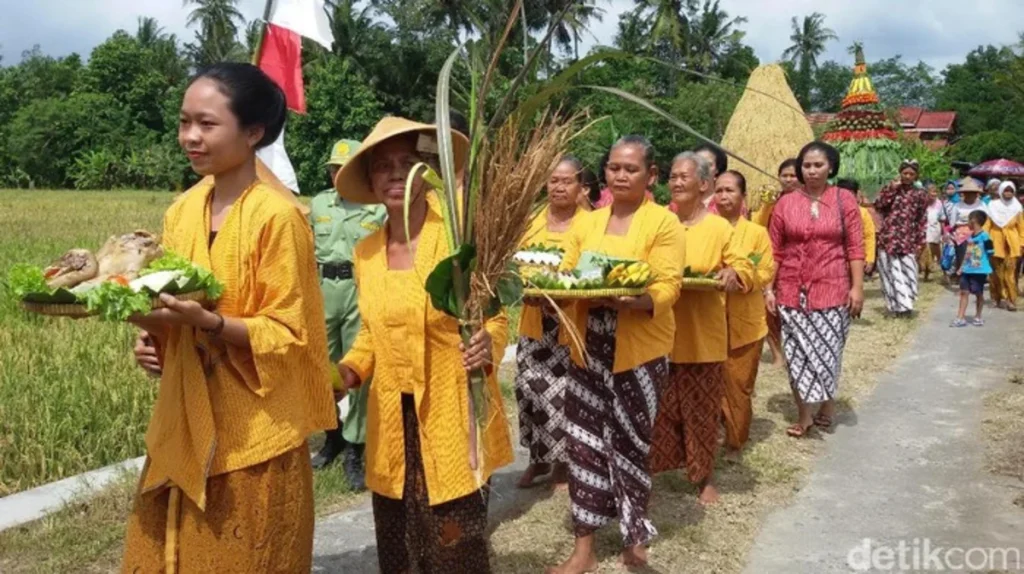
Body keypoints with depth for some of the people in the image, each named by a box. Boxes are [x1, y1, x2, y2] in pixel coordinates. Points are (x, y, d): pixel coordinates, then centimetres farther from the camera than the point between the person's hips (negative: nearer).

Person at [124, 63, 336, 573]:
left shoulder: (277, 215, -14)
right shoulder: (182, 211, 6)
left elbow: (287, 333, -14)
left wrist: (205, 320, -26)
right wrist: (154, 334, -4)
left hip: (253, 434, -6)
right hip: (183, 426, 7)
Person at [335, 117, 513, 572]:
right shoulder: (366, 251, 5)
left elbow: (495, 317, -4)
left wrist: (488, 344, -25)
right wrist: (349, 369, 0)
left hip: (452, 416, -4)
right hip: (392, 421, 5)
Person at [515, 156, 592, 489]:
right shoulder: (533, 221, 8)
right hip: (535, 320, 4)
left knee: (564, 393, -2)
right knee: (529, 388, 5)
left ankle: (562, 462, 18)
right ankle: (538, 458, 23)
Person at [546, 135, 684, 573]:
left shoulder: (664, 223, -5)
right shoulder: (589, 222, 11)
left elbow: (667, 288, -14)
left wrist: (629, 300, -32)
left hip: (638, 350, -4)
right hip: (588, 348, 5)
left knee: (627, 443, 6)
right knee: (585, 441, 5)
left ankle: (634, 534, 27)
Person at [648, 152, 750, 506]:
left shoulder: (719, 228, -2)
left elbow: (745, 268, -5)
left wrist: (733, 274, -26)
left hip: (703, 336, -2)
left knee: (701, 409, 8)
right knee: (661, 408, 7)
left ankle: (704, 478, 23)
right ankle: (654, 468, 21)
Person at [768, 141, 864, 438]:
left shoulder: (844, 199, 0)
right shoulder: (786, 202, 3)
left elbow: (855, 247, -1)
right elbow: (774, 250, 4)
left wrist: (857, 286, -7)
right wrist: (768, 288, 1)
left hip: (832, 289, -1)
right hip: (792, 290, 1)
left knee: (827, 351, 7)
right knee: (797, 352, 4)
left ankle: (826, 404, 28)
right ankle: (804, 414, 14)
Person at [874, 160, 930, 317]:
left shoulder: (920, 195, 7)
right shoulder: (890, 190, 8)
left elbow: (921, 222, 6)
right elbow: (878, 206, -10)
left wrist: (919, 243, 1)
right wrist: (892, 188, -9)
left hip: (907, 240, 0)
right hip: (888, 238, 0)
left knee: (907, 273, -1)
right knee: (891, 272, 2)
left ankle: (904, 305, 10)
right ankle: (895, 305, 12)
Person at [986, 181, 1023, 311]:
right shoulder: (993, 205, 1)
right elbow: (987, 224, 0)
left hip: (1012, 242, 1)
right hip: (996, 241, 0)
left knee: (1010, 271, -5)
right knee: (998, 270, 1)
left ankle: (1010, 299, -4)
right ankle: (1000, 298, 10)